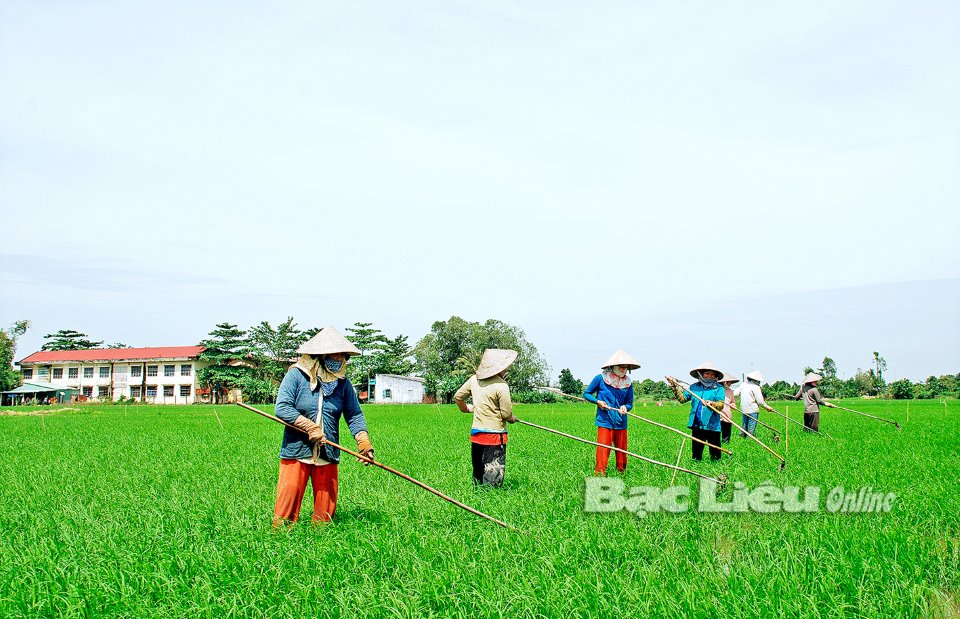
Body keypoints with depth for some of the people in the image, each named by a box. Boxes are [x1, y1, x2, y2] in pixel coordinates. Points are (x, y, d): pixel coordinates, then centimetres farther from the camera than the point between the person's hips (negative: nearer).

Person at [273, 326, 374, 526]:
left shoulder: (343, 383, 6)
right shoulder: (296, 375, -6)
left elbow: (354, 415, 3)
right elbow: (282, 408, -14)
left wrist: (363, 441, -13)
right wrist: (310, 427, -20)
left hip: (328, 454, 4)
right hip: (296, 450, -4)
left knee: (326, 504, 9)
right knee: (288, 499, -4)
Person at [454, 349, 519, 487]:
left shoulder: (474, 379, 4)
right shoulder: (501, 386, -17)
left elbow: (457, 396, 13)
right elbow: (506, 414, -15)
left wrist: (466, 408, 31)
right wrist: (512, 419, 7)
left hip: (476, 433, 7)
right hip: (495, 436, -7)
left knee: (478, 473, 17)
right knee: (493, 479, -1)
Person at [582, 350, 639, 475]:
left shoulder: (628, 383, 6)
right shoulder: (600, 378, -3)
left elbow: (629, 403, 11)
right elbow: (586, 394, 7)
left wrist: (625, 407, -12)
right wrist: (597, 401, -9)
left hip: (621, 423, 3)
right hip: (604, 422, -3)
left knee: (622, 450, 9)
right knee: (603, 450, -8)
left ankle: (621, 472, 24)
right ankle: (600, 473, -2)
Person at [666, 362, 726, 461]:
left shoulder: (718, 388, -2)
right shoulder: (694, 387, 11)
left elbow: (721, 405, -14)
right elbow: (682, 398, 11)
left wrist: (712, 404, -35)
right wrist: (675, 387, 5)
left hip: (712, 425, -3)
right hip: (696, 424, 4)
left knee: (715, 451, 3)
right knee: (696, 449, 13)